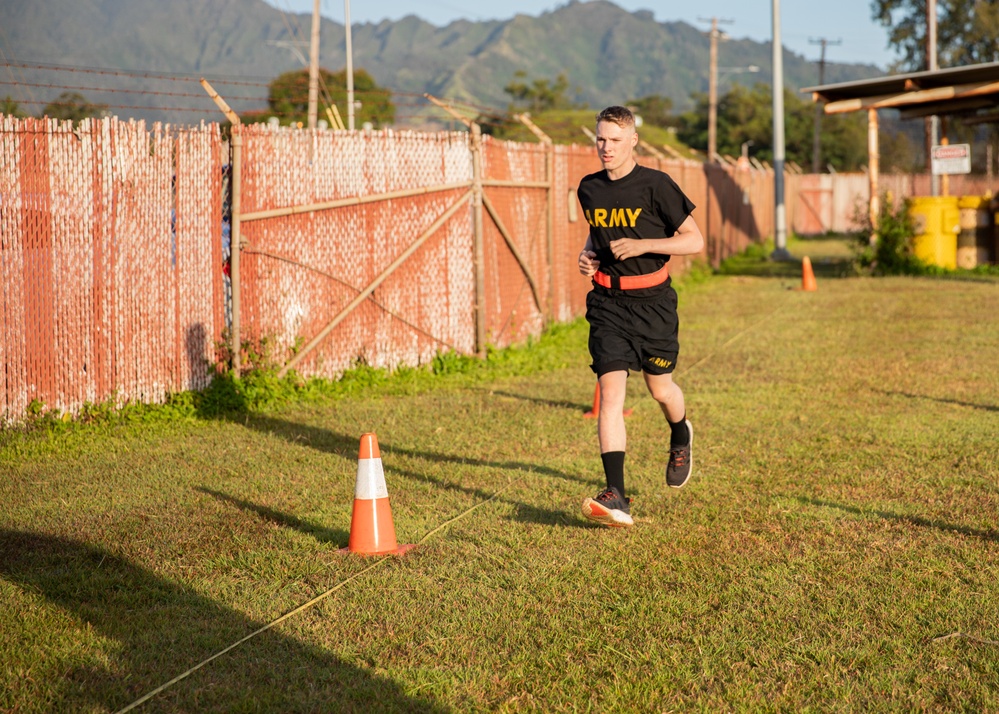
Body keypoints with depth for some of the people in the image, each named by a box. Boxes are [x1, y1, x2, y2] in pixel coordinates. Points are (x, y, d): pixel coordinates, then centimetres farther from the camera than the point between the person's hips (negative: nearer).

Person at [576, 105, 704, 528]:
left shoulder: (655, 185, -10)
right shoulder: (588, 189, 5)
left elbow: (695, 241, -9)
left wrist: (641, 245, -19)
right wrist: (587, 255, 3)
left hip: (652, 301, -3)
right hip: (608, 303, 3)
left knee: (659, 389, 11)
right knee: (611, 392, -11)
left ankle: (681, 437, 49)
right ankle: (616, 498, -17)